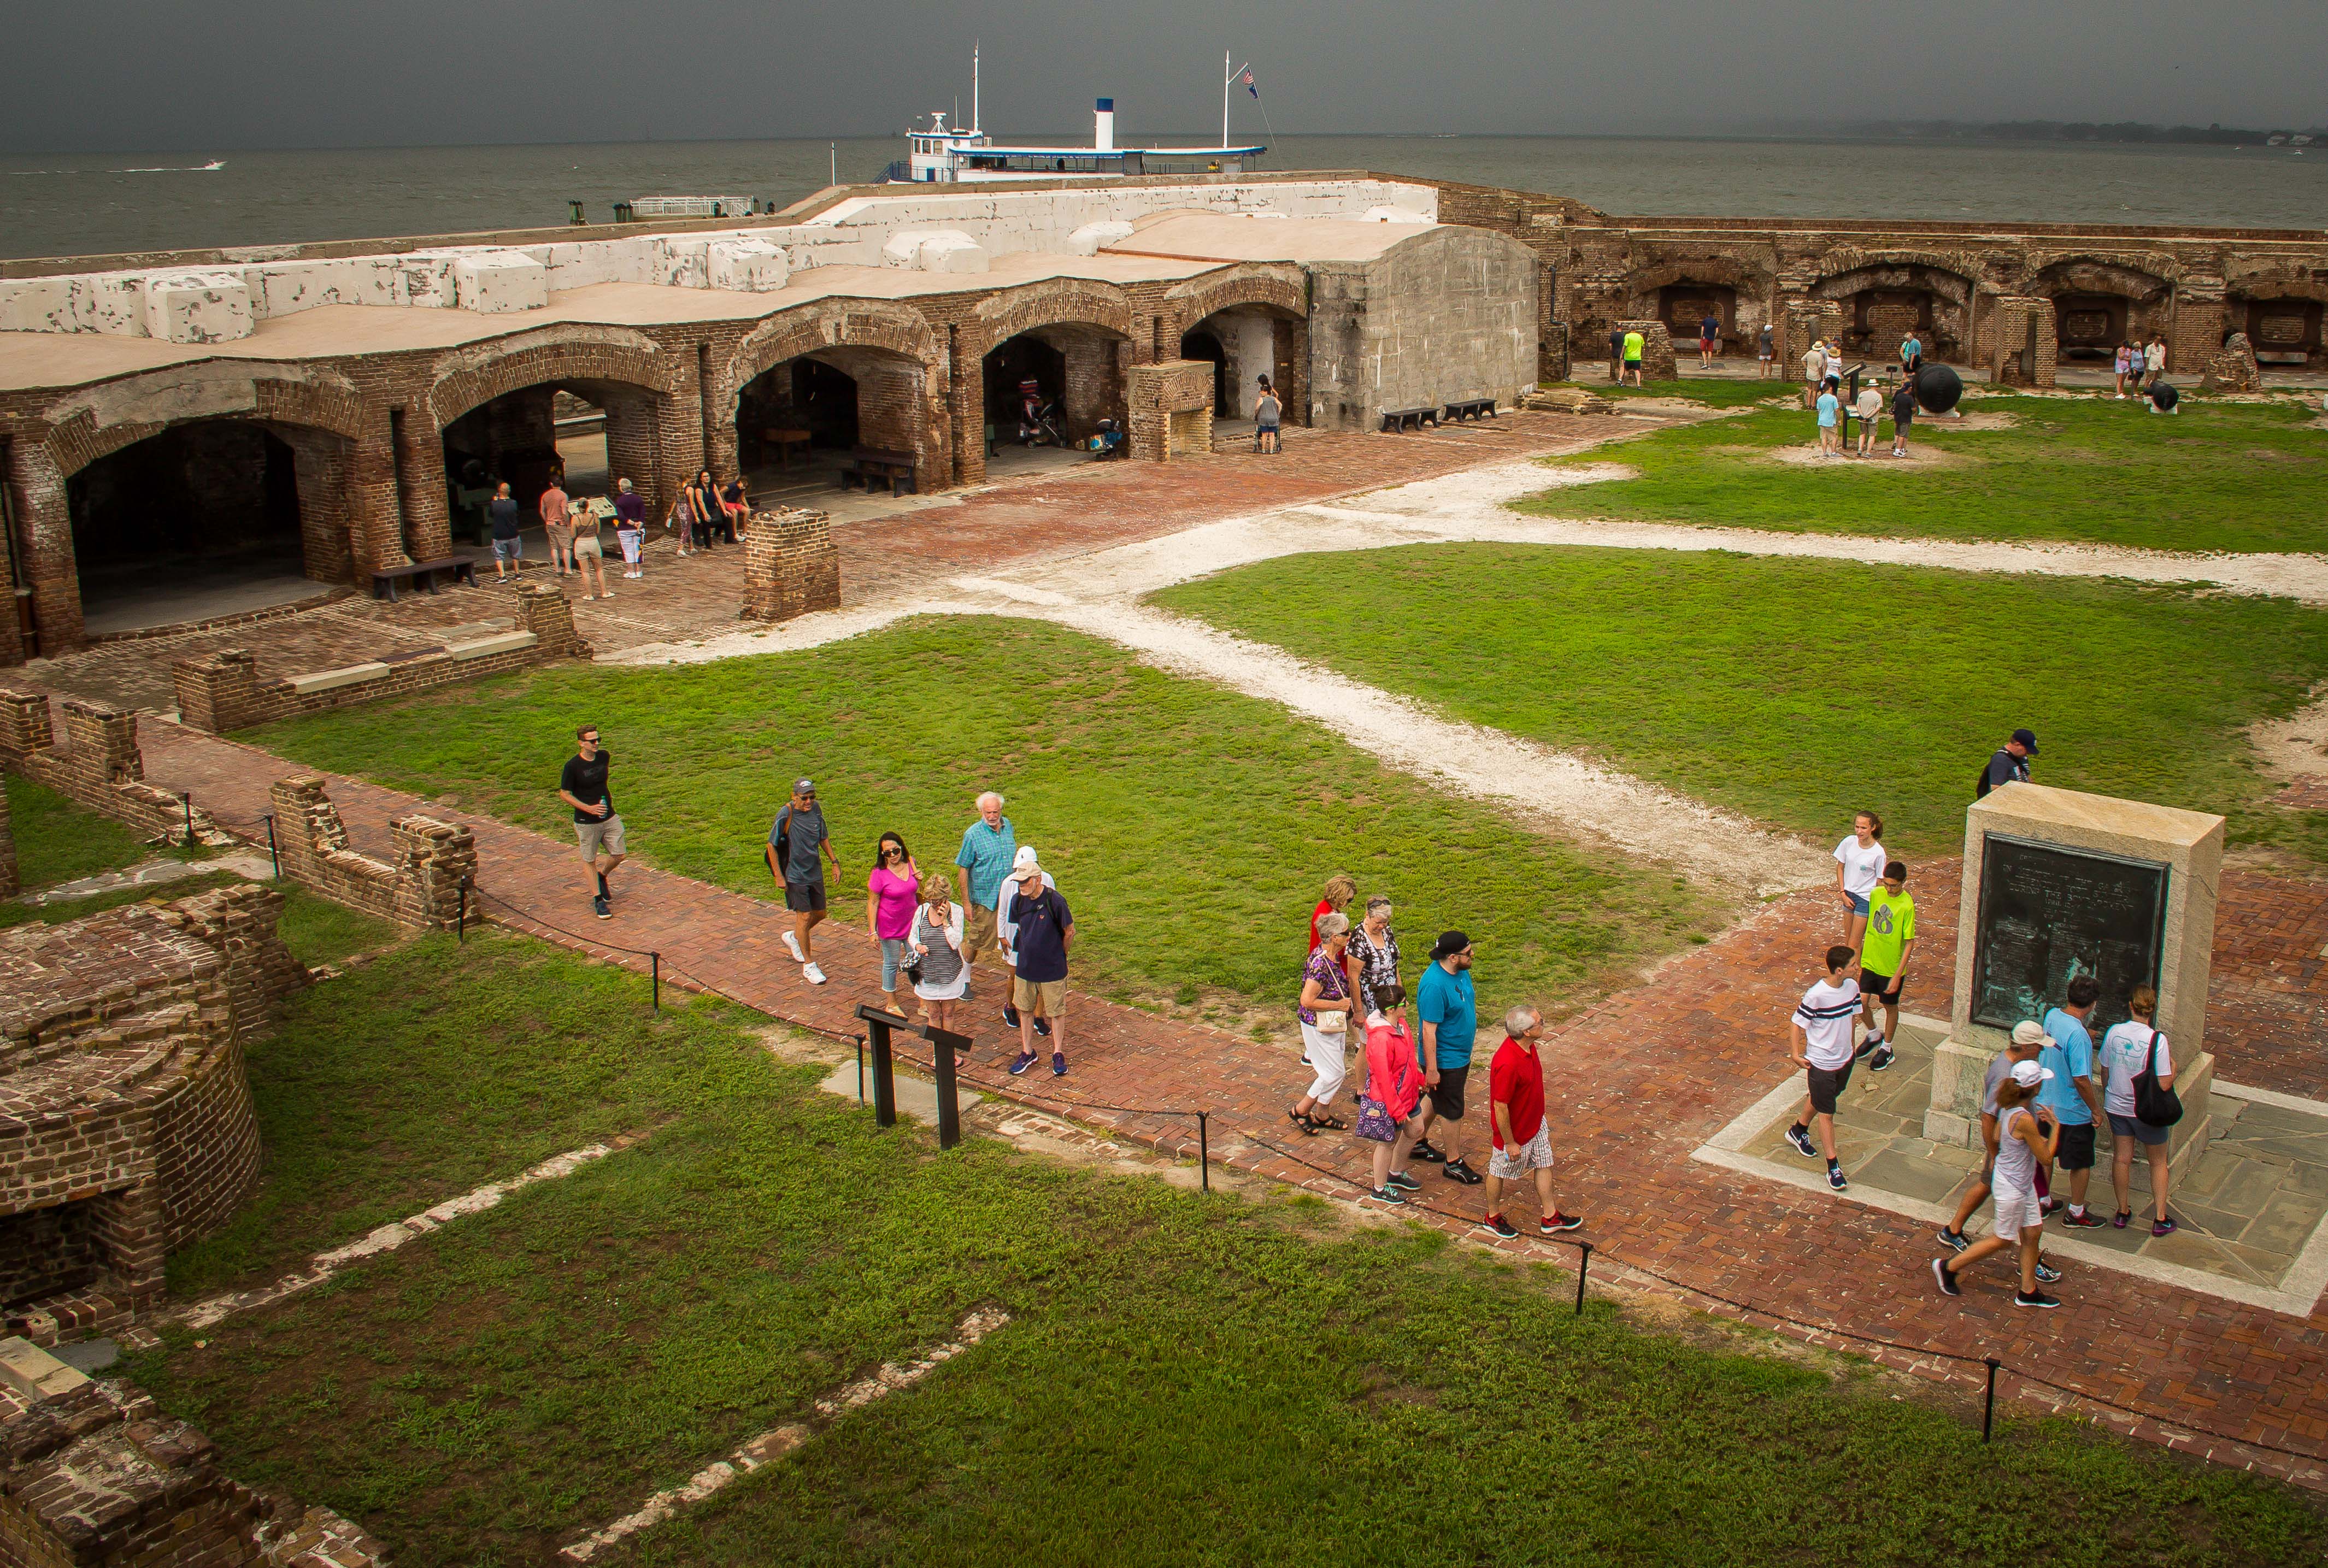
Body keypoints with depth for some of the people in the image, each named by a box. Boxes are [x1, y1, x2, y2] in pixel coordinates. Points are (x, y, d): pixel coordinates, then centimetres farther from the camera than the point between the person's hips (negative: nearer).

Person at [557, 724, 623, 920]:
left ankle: (602, 877, 37)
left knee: (619, 855, 7)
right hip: (586, 822, -5)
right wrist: (588, 809, -20)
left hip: (609, 817, 5)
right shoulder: (573, 765, -17)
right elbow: (564, 794, -11)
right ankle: (598, 900, 21)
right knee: (590, 860, 8)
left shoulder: (605, 757, -2)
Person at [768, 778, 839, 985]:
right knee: (804, 916, -3)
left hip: (816, 872, 6)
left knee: (819, 914, 14)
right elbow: (771, 845, -11)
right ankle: (809, 966, 8)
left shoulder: (816, 810, -2)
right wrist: (778, 875, -13)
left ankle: (793, 937, 42)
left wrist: (834, 861, 12)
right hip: (795, 874, -6)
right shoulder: (786, 815, -19)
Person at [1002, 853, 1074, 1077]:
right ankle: (1027, 1053, 30)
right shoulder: (1018, 900, -6)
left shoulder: (1054, 900, -21)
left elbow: (1069, 932, -8)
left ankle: (1058, 1054, 25)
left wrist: (1057, 955, 4)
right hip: (1025, 966, 5)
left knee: (1056, 1012, 9)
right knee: (1025, 1009, 15)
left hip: (1052, 968, -5)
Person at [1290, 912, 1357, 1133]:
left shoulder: (1333, 956, 1)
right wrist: (1339, 1005, -21)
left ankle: (1322, 1115, 31)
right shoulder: (1320, 963, -30)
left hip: (1334, 1024, 9)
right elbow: (1307, 1001, -31)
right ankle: (1300, 1110, 14)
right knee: (1334, 1073, -1)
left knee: (1330, 1071, 17)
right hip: (1318, 1027, -9)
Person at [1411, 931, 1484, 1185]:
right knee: (1452, 1111, 6)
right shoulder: (1434, 985, -32)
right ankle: (1453, 1163, 22)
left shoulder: (1461, 971, -4)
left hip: (1460, 1054, 9)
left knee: (1437, 1101, 24)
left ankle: (1419, 1143, 43)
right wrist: (1431, 1070, -23)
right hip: (1444, 1060, -9)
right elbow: (1429, 1031, -28)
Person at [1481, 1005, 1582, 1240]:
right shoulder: (1508, 1064, -39)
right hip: (1514, 1130, -9)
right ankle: (1493, 1218, 37)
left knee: (1544, 1165, 20)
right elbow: (1500, 1107, -29)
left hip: (1536, 1122, 9)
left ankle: (1550, 1218, 37)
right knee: (1500, 1172, 15)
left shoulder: (1528, 1045, -10)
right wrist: (1510, 1143, -20)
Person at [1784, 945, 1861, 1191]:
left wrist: (1850, 1047, 17)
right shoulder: (1816, 994, -26)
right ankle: (1833, 1166, 9)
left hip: (1845, 1059, 7)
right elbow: (1796, 1023, -17)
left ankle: (1798, 1131, 52)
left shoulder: (1852, 986, -6)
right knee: (1826, 1113, 2)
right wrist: (1795, 1053, -22)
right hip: (1821, 1063, -7)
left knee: (1818, 1099, 27)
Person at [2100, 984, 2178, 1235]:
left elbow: (2105, 1072, 1)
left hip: (2117, 1108, 3)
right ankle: (2160, 1219, 19)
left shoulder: (2114, 1033, -10)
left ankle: (2123, 1212, 27)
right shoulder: (2157, 1040, -22)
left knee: (2121, 1158, 15)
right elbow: (2164, 1084, -21)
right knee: (2158, 1162, 14)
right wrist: (2173, 1064, -3)